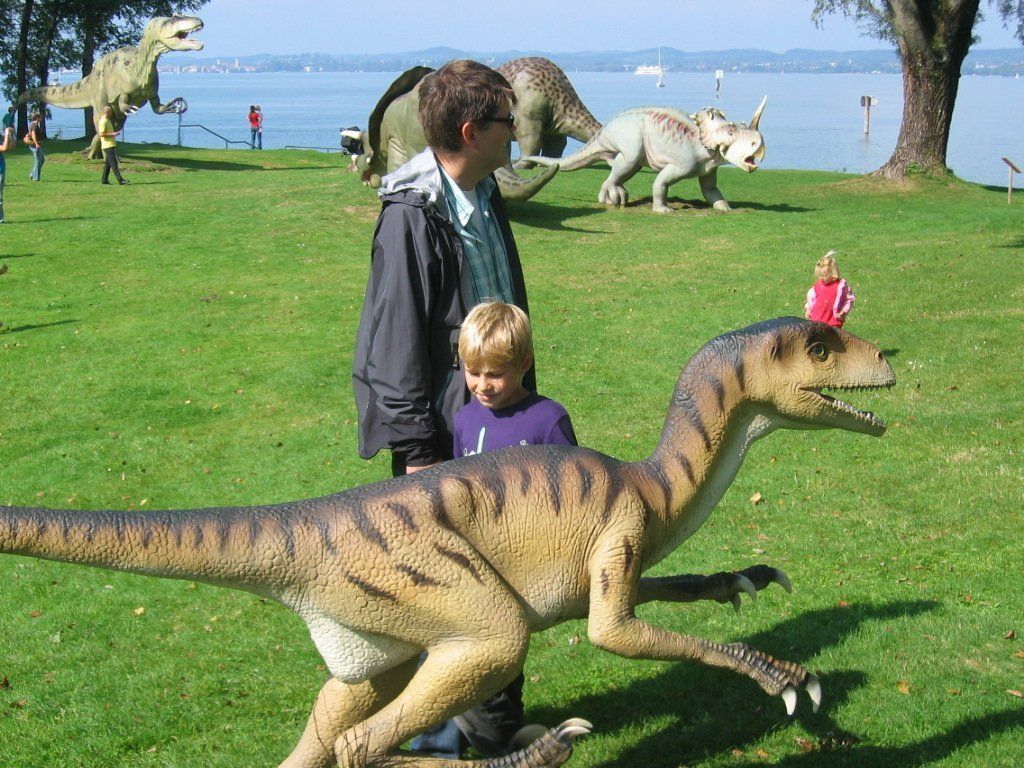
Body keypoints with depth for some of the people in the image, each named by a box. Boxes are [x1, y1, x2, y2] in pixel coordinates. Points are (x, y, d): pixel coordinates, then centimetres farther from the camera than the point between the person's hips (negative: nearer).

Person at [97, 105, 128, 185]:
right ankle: (120, 179, -14)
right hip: (108, 145, -10)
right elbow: (101, 134, -20)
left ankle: (104, 180, 15)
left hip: (111, 145, 10)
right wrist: (112, 134, -18)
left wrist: (114, 133, 14)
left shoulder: (108, 120, 17)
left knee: (108, 163, 12)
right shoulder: (103, 121, -14)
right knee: (113, 163, -11)